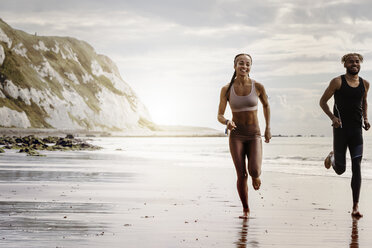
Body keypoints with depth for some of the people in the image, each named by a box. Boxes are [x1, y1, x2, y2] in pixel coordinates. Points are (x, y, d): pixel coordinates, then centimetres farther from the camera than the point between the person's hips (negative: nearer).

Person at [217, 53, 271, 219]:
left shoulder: (258, 87, -4)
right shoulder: (227, 89, -4)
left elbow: (266, 105, 15)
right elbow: (219, 116, 0)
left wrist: (268, 128, 16)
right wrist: (227, 123, -22)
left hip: (254, 136, 0)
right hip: (236, 136, 0)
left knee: (254, 171, -20)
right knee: (242, 175, -8)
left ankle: (255, 176, 21)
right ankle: (245, 210, 14)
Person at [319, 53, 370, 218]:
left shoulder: (365, 84, 9)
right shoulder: (338, 82, -4)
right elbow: (322, 101, 1)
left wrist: (365, 118, 12)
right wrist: (332, 117, -13)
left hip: (356, 130, 3)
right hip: (341, 128, -2)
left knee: (357, 167, -8)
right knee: (340, 169, 4)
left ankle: (355, 206, -6)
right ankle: (332, 157, 43)